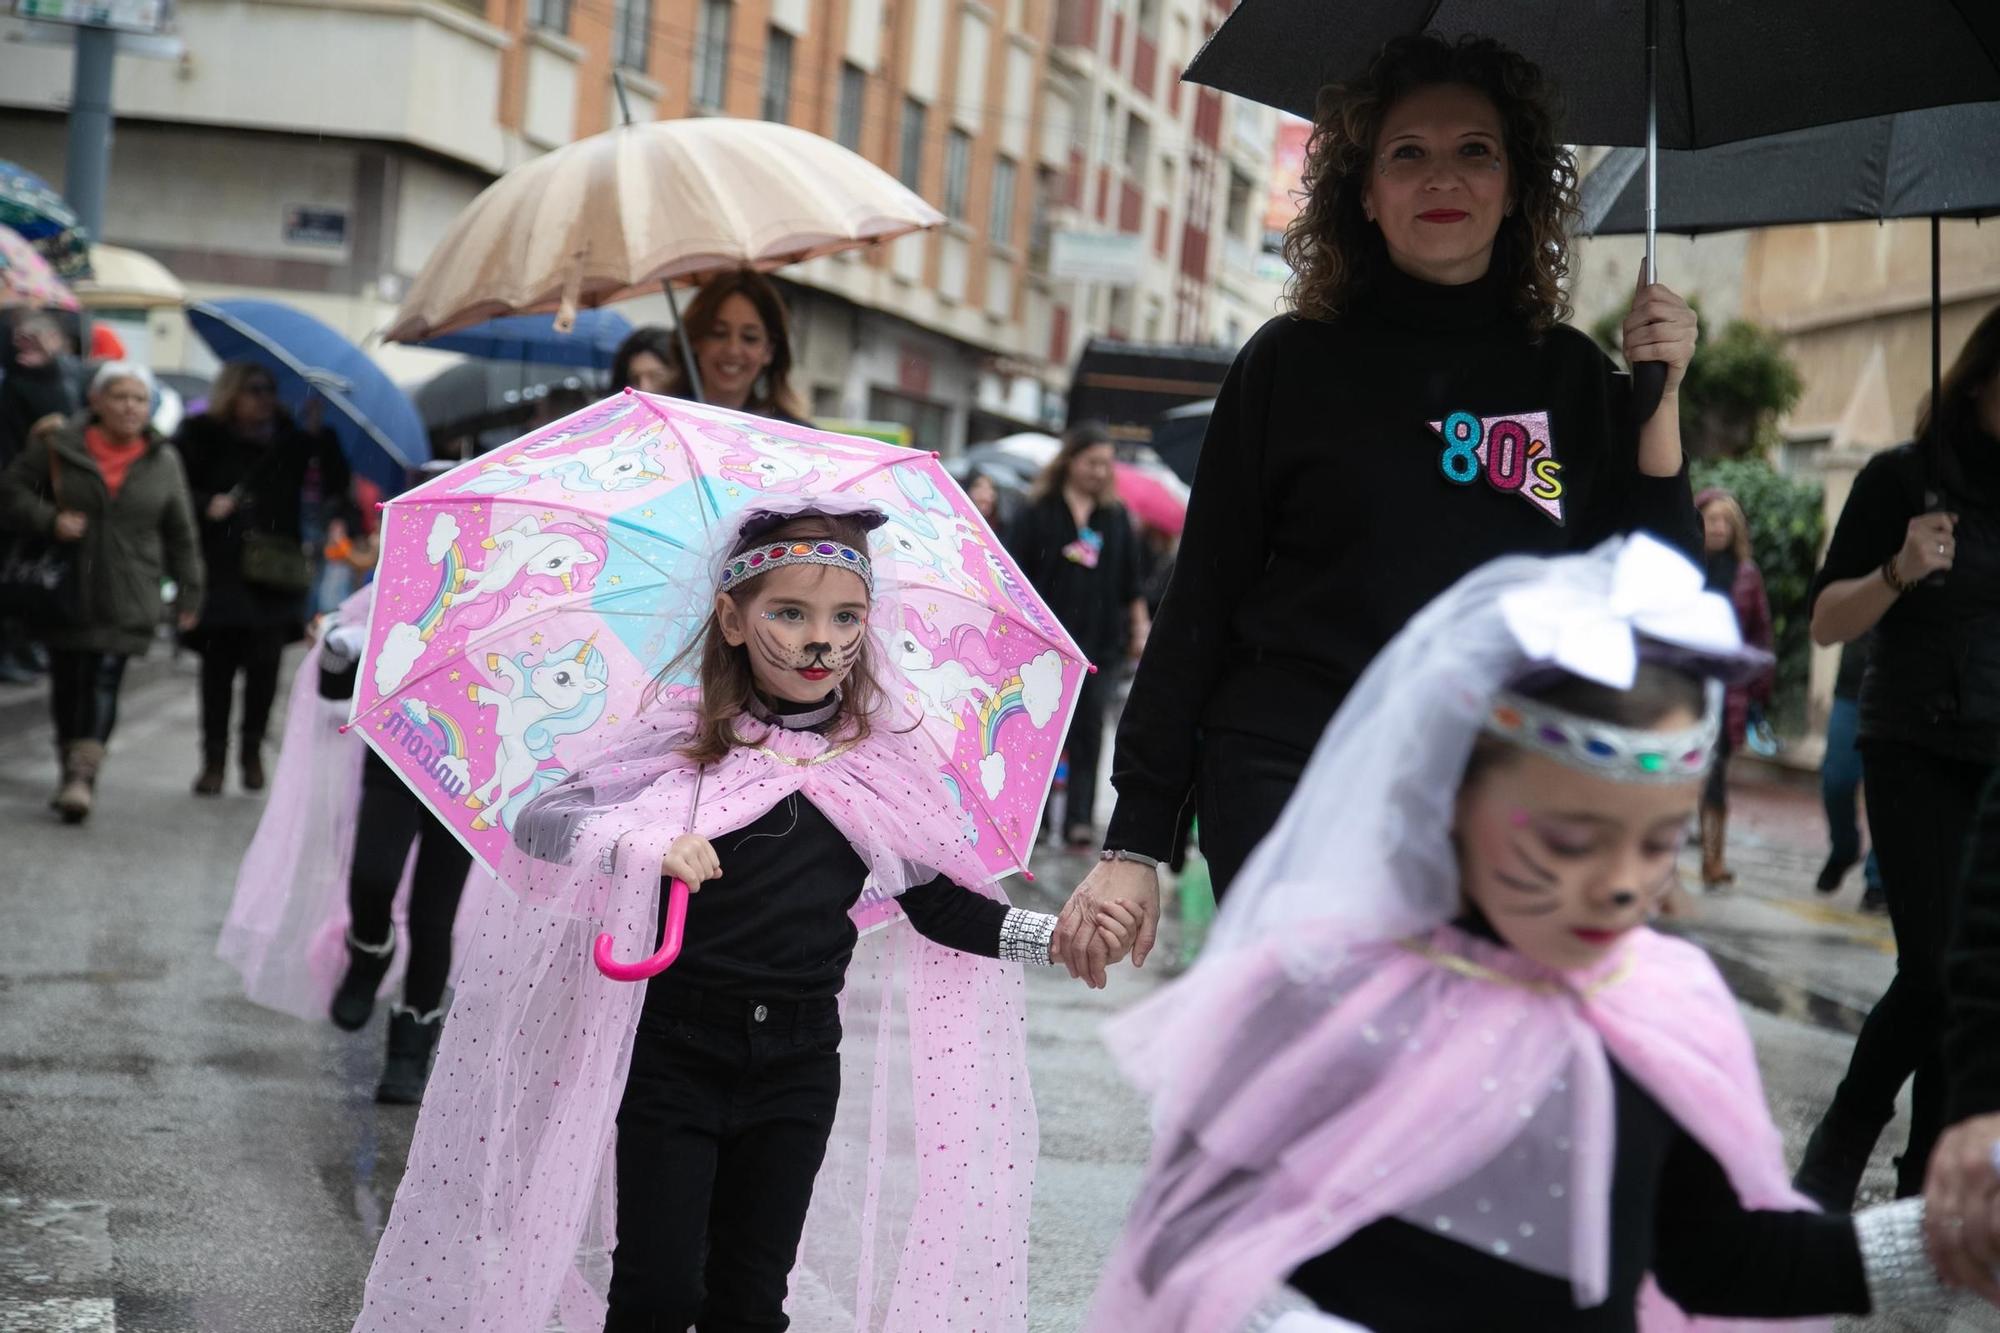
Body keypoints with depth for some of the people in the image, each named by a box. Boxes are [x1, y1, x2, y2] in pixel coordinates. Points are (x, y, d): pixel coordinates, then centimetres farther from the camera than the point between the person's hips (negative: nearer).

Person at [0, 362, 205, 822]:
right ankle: (73, 765, 21)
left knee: (103, 682, -12)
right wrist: (49, 520, -15)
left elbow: (181, 535, 11)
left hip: (125, 601, 0)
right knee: (66, 682, 6)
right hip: (62, 594, 1)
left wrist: (188, 593, 10)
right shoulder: (58, 446, -1)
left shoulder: (163, 461, 5)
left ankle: (82, 776, -15)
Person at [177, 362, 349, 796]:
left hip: (273, 572, 1)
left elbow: (334, 486, -1)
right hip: (219, 571, -1)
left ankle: (252, 750, 19)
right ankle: (213, 757, 11)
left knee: (265, 663, 0)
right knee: (218, 662, 1)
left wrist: (321, 434, -11)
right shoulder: (203, 436, 0)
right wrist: (206, 505, -17)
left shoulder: (290, 439, 6)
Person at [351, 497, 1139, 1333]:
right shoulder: (681, 741, -7)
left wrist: (1056, 935, -7)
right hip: (672, 1050, -2)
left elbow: (942, 906, 7)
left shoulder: (881, 768, 1)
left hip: (799, 1065, 3)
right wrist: (639, 843, -32)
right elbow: (538, 824, -14)